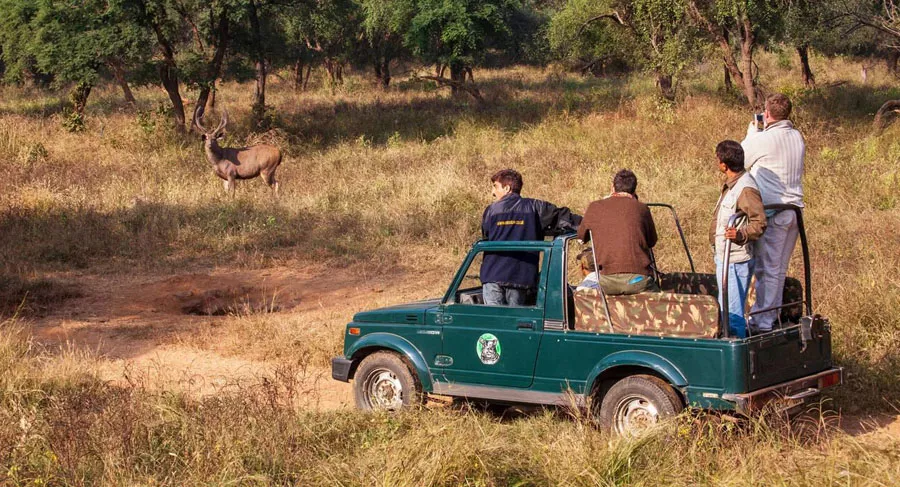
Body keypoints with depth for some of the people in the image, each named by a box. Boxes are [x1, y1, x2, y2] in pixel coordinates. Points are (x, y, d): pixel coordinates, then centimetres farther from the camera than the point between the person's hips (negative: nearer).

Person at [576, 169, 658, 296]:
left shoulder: (594, 207, 8)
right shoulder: (641, 208, 5)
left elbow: (582, 236, 25)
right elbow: (652, 241, 18)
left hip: (606, 283, 2)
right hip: (637, 279, -1)